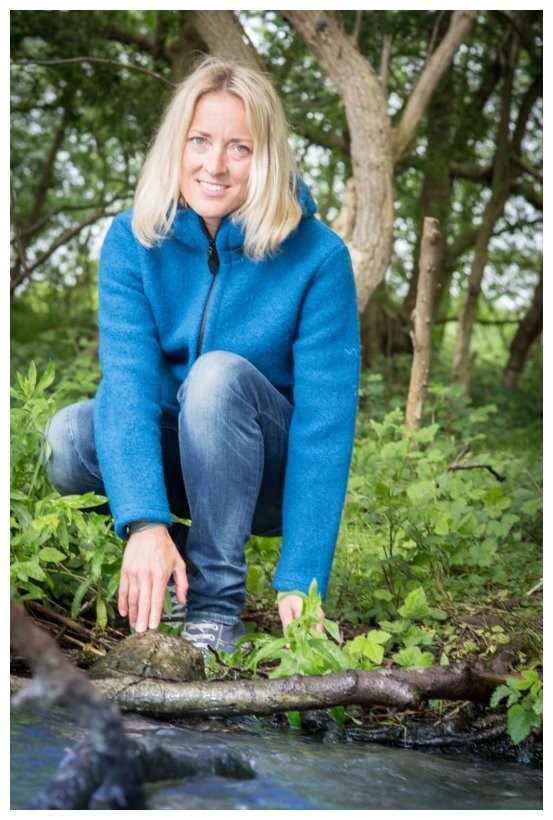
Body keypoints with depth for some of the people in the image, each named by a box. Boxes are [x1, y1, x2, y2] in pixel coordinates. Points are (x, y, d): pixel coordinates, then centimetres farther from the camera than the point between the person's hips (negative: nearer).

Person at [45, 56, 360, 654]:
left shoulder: (317, 257, -18)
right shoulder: (132, 241, -11)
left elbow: (325, 420, -23)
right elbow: (128, 377, -24)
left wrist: (300, 582, -30)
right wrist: (146, 524, -40)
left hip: (267, 476, -2)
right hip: (175, 466, 2)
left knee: (219, 374, -32)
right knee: (69, 437, -28)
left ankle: (217, 606, -24)